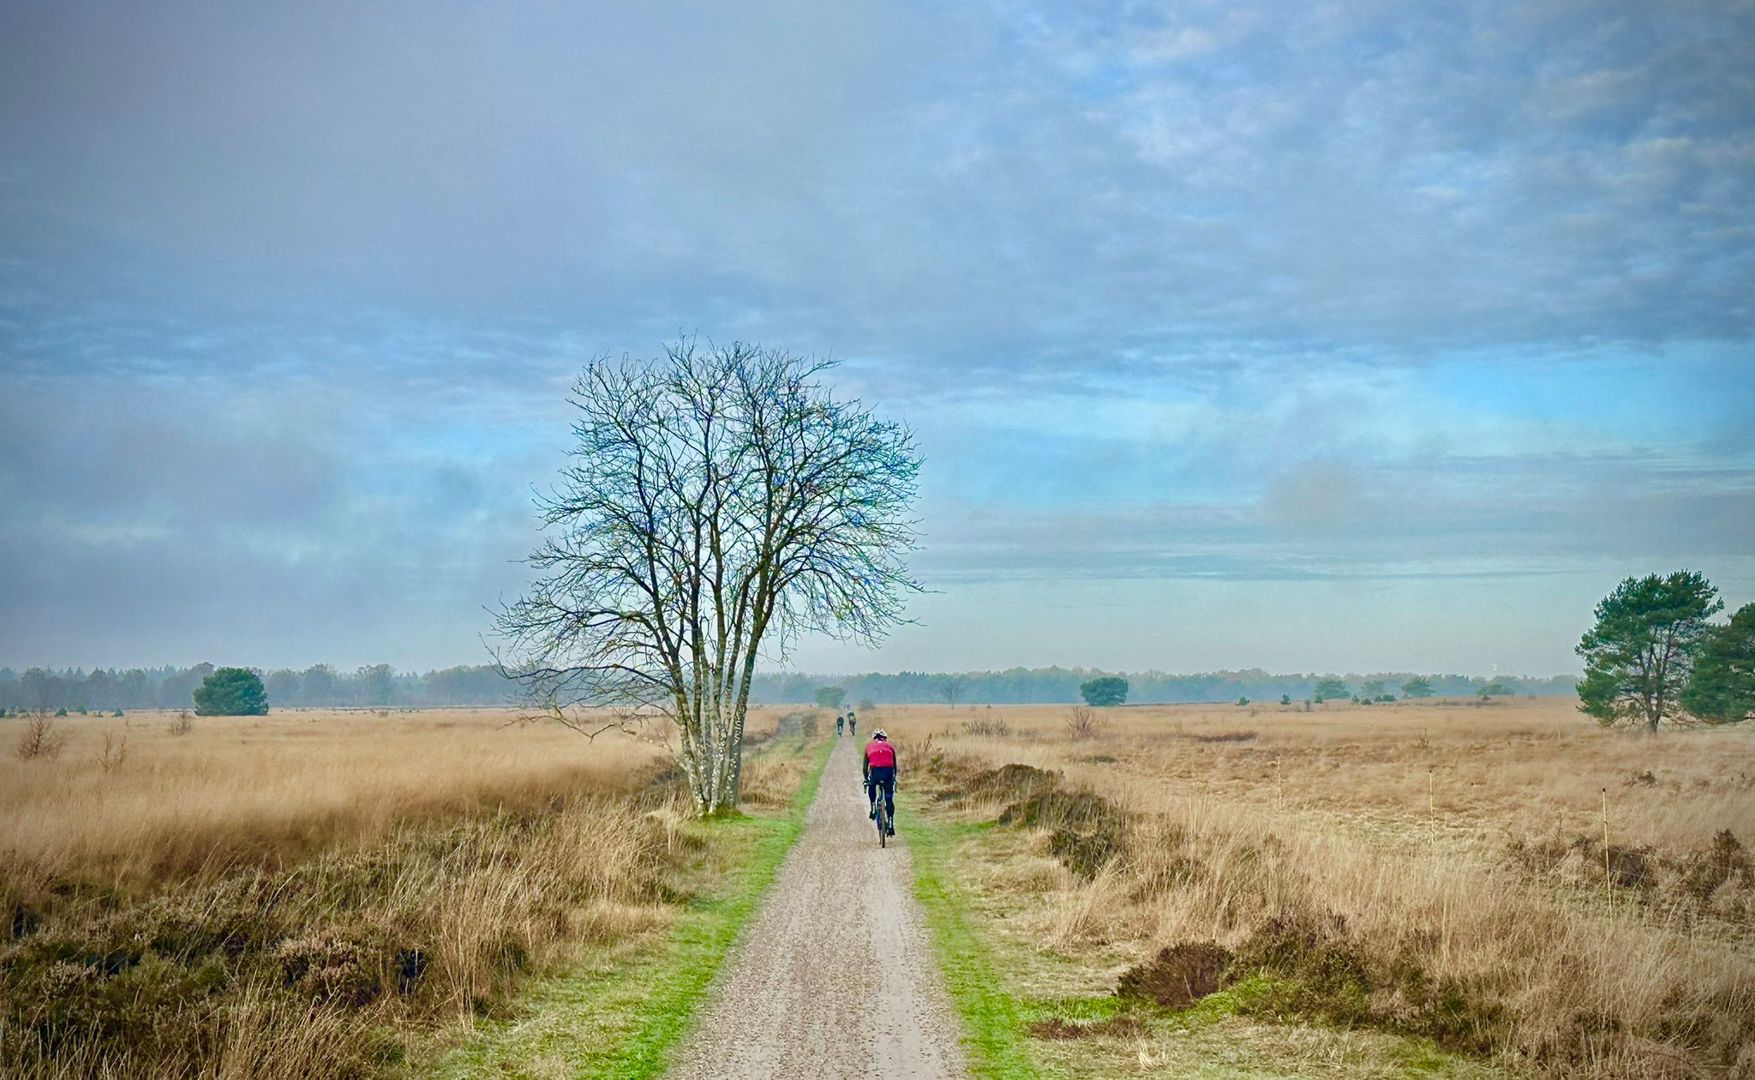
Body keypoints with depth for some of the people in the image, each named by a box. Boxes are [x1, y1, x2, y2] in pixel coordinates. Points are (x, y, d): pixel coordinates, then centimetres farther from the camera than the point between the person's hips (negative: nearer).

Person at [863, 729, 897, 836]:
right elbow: (895, 765, 29)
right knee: (889, 799, 14)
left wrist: (866, 779, 37)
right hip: (888, 771, 0)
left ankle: (873, 808, 19)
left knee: (871, 787, 35)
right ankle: (891, 824, 9)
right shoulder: (890, 746, 26)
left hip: (875, 771, 0)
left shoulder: (869, 746, 24)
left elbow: (865, 766, 25)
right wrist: (894, 777, 43)